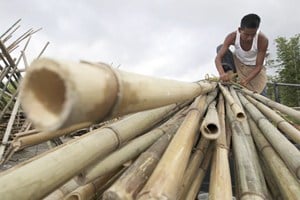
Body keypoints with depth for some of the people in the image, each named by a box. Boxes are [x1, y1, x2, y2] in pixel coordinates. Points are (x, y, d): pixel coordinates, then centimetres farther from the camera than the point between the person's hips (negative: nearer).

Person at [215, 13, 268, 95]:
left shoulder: (262, 40, -31)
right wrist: (222, 73, -54)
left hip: (254, 69, -1)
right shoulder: (233, 36, -28)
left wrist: (247, 80, -43)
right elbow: (218, 58, -35)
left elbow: (258, 66, -27)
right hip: (237, 64, 1)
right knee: (220, 47, -23)